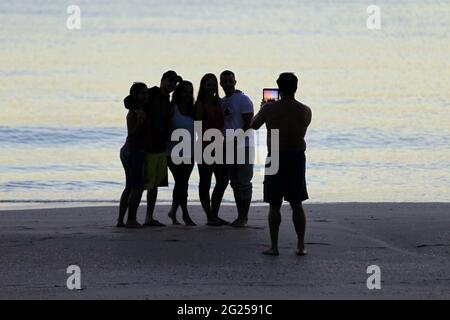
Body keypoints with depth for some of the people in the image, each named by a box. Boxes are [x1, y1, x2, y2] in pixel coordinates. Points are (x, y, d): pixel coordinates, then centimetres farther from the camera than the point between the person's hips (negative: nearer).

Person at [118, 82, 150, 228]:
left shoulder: (140, 111, 12)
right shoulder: (134, 113, -15)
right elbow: (132, 134, -21)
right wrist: (140, 121, -32)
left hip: (128, 151, 10)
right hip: (135, 152, -10)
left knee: (130, 187, 14)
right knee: (137, 187, -6)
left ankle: (120, 220, 16)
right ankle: (131, 220, -4)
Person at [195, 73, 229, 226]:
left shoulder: (218, 103, 13)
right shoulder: (200, 104, -6)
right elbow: (199, 127, -11)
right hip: (205, 146, -8)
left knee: (223, 179, 8)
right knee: (205, 182, -2)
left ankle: (214, 215, 18)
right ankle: (210, 217, 3)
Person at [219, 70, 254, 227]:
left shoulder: (243, 100, -7)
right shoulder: (221, 102, 15)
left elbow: (249, 124, -13)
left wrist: (236, 139, -22)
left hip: (242, 147, -7)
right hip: (228, 148, 7)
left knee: (243, 182, -5)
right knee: (235, 183, 10)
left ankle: (244, 217, -2)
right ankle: (241, 216, 15)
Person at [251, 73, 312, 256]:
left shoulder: (269, 109, -9)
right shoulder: (305, 111, -2)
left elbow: (254, 125, 7)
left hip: (276, 158, -2)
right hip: (297, 158, 2)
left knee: (274, 205, 4)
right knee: (296, 204, 11)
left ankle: (274, 246, 4)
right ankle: (301, 246, 10)